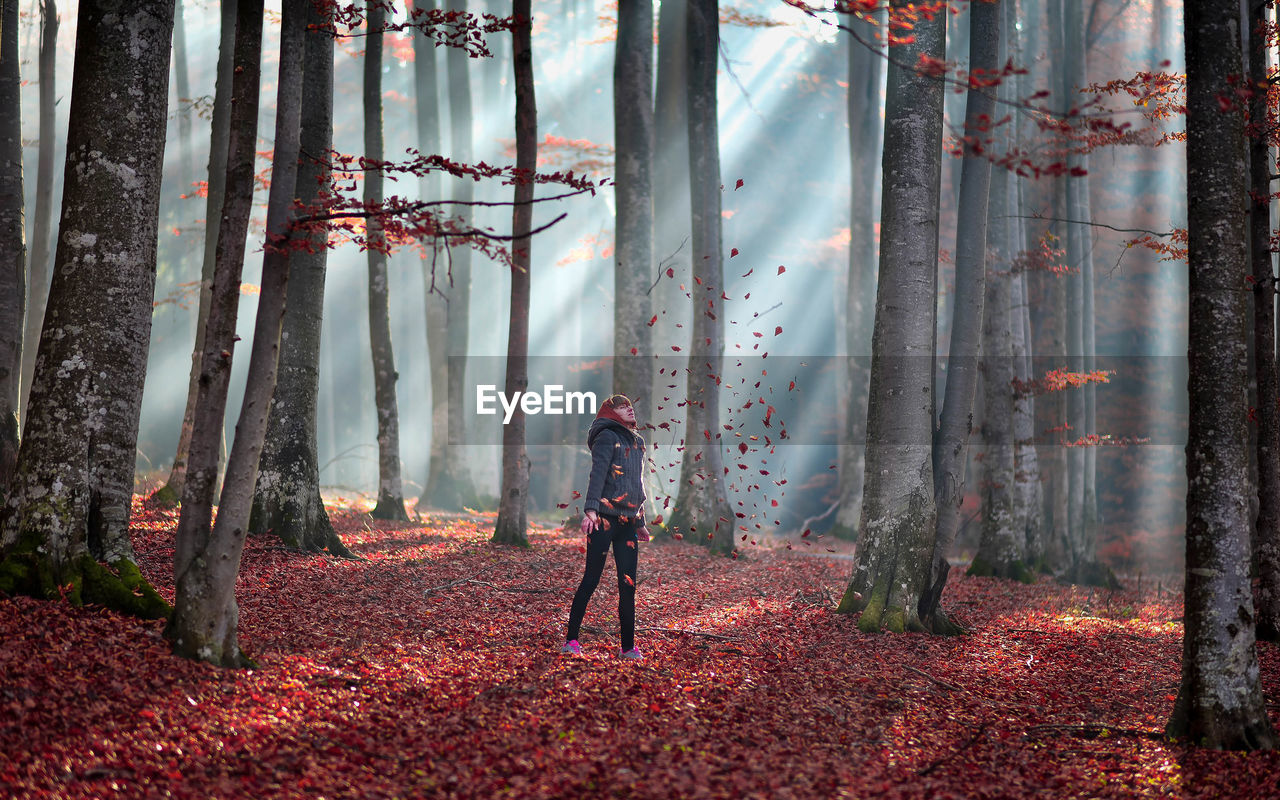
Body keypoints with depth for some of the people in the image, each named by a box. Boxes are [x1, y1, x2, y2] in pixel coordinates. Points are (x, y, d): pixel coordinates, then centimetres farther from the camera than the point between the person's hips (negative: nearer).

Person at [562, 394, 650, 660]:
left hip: (628, 522, 7)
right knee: (591, 578, -5)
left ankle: (628, 647, 5)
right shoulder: (608, 436, -2)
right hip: (605, 518, -7)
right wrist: (590, 509, -25)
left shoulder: (637, 441, 20)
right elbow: (597, 473, -14)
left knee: (628, 585, 2)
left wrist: (640, 522, 26)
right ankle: (571, 641, 1)